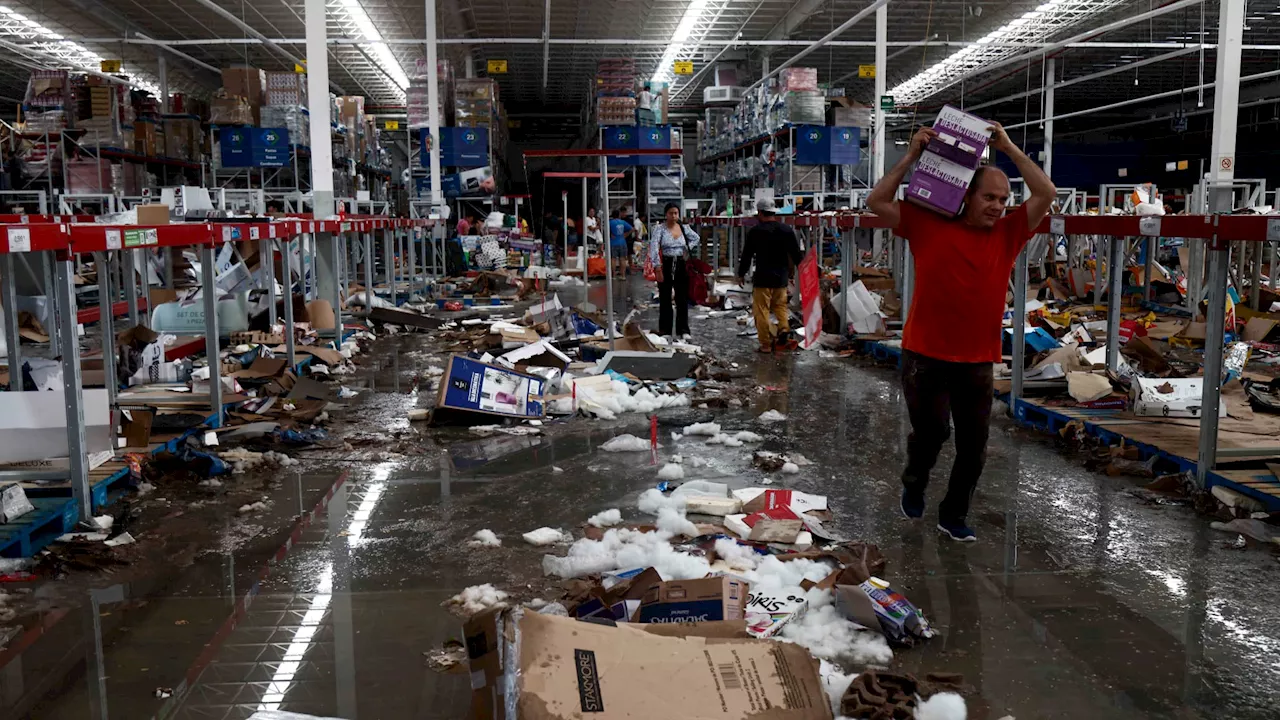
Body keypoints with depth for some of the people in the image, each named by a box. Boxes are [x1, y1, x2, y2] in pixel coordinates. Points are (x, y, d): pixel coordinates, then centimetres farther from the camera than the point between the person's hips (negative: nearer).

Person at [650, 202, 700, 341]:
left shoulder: (683, 228, 5)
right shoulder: (659, 229, -8)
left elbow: (696, 238, 24)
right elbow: (653, 247, -19)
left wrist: (687, 248, 7)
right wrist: (657, 267, -26)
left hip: (681, 265, 4)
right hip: (666, 265, -4)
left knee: (683, 298, 4)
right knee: (665, 299, 4)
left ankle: (683, 330, 12)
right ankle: (665, 331, 12)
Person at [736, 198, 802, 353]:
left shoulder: (755, 231, -8)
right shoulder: (787, 230, 3)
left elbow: (746, 255, -2)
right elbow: (797, 254, 6)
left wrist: (741, 274, 10)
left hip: (762, 278, -5)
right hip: (782, 277, 5)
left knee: (761, 310, 1)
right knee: (780, 305, 21)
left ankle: (766, 343, 1)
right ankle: (784, 327, -3)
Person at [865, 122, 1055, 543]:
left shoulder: (1008, 235, 5)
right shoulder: (928, 226, 0)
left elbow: (1046, 195, 1)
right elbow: (877, 202, -1)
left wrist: (1009, 149, 0)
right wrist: (912, 156, -4)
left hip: (977, 362, 3)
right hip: (925, 356, -3)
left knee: (974, 444, 6)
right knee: (931, 432, 2)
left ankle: (954, 516, 24)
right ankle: (914, 485, 35)